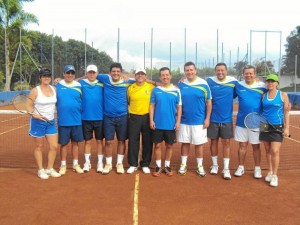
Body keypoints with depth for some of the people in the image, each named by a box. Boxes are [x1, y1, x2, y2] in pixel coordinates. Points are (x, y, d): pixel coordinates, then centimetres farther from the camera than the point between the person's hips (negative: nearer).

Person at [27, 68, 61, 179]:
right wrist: (34, 114, -23)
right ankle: (41, 170, 20)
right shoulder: (35, 90, -8)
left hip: (51, 122, 5)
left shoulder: (54, 89, 5)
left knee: (54, 146, 3)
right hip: (38, 122, -4)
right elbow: (28, 105, -9)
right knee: (39, 147, 6)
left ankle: (50, 169, 20)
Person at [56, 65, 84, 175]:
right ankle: (63, 165, 21)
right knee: (64, 143, 8)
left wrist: (81, 112, 5)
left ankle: (75, 164, 24)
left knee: (75, 142, 11)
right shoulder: (58, 85, 0)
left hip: (76, 120, 1)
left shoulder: (79, 86, 2)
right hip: (63, 121, -1)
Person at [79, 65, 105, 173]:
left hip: (99, 118, 0)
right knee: (87, 141, 10)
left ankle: (100, 163, 19)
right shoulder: (82, 83, 3)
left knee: (99, 140, 9)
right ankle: (87, 162, 23)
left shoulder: (101, 83, 3)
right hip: (86, 118, 0)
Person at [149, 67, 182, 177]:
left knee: (169, 145, 10)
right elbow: (152, 106, 3)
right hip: (158, 124, 0)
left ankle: (167, 166, 25)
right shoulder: (155, 90, 0)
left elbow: (179, 107, 3)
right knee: (157, 145, 6)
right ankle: (158, 166, 21)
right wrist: (151, 120, -4)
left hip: (171, 124, 0)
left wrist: (178, 121, -3)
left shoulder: (176, 90, 0)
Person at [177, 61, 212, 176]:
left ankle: (200, 166, 21)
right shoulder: (181, 84, 1)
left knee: (199, 144, 8)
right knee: (185, 143, 11)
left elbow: (209, 102, -2)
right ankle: (183, 165, 23)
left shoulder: (203, 84, -5)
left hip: (199, 121, -2)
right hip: (184, 120, 2)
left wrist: (207, 118, -5)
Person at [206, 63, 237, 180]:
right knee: (213, 141, 10)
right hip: (213, 119, 0)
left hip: (227, 119, 0)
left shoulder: (233, 82, -3)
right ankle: (215, 165, 27)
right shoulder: (209, 81, -4)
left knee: (226, 142, 4)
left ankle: (226, 168, 13)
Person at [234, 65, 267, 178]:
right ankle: (241, 167, 22)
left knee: (256, 146, 8)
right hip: (241, 121, 2)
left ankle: (257, 168, 22)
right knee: (242, 145, 10)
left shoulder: (262, 86, -5)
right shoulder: (238, 85, 0)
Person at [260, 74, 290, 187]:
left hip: (277, 126, -3)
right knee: (268, 150, 9)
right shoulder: (263, 95, 6)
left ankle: (275, 175, 4)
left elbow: (286, 112, -1)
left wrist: (287, 127, -6)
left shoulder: (283, 95, -1)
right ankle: (270, 172, 23)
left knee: (275, 151, -8)